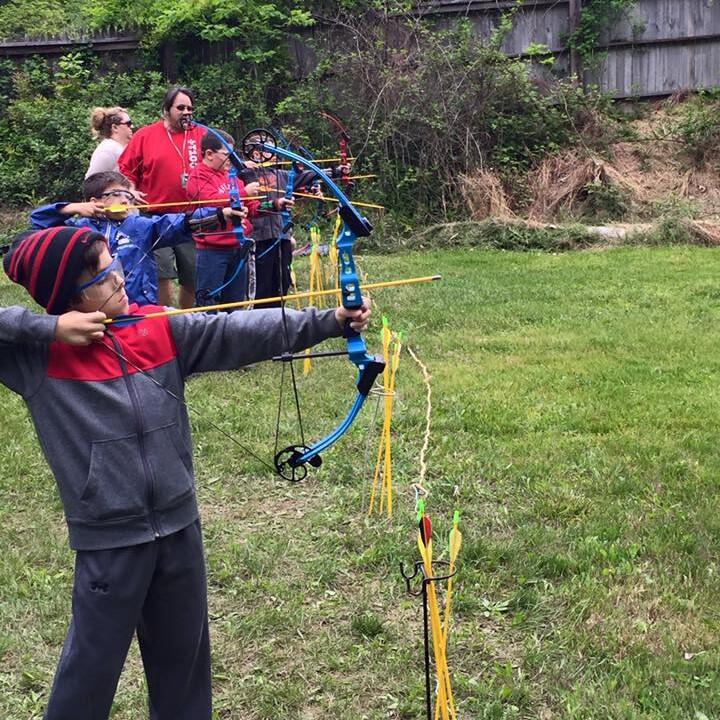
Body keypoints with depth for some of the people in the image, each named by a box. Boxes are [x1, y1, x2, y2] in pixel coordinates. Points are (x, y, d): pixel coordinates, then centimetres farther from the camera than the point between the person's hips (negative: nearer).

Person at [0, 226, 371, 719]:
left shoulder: (159, 328, -1)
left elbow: (239, 332, -8)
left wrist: (329, 321, -16)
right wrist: (47, 327, -23)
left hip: (179, 525, 5)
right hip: (110, 539, -4)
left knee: (184, 652, 21)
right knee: (94, 662, 10)